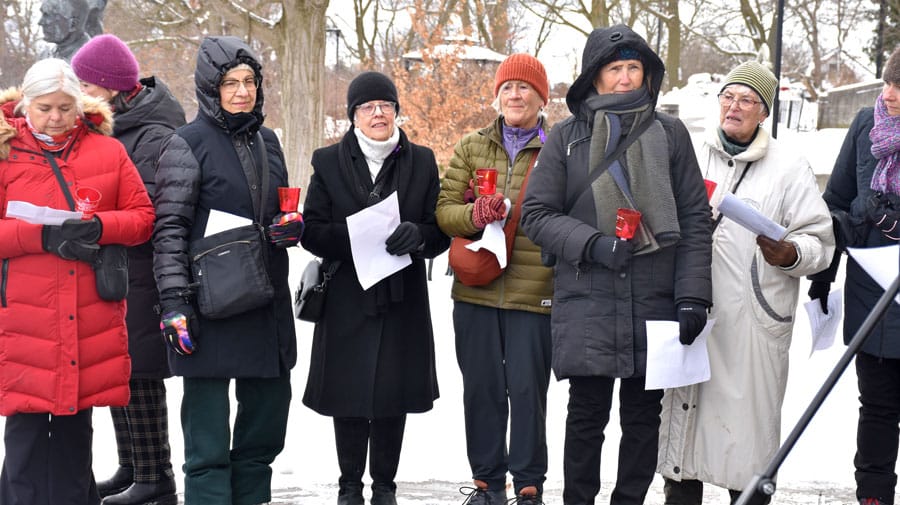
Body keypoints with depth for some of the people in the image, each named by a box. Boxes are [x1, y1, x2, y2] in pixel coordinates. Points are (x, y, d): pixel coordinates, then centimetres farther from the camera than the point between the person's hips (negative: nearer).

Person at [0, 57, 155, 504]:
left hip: (91, 316, 2)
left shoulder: (108, 150, 8)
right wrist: (42, 235, -17)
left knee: (75, 429, 12)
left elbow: (142, 216, 8)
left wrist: (100, 227, -12)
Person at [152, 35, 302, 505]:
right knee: (208, 441, -3)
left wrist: (293, 228, 0)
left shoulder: (267, 141, 12)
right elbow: (169, 229, -10)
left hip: (267, 305, 7)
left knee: (265, 426, 13)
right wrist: (174, 301, -17)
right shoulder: (187, 144, -6)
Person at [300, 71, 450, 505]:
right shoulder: (328, 162, 5)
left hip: (403, 300, 1)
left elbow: (441, 232, 6)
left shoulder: (422, 162, 9)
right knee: (349, 393, 2)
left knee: (394, 394, 3)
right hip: (346, 298, -1)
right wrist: (357, 237, -19)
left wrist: (416, 234, -17)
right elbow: (312, 231, -1)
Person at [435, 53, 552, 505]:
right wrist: (473, 214, -16)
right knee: (481, 388, 8)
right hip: (476, 290, 3)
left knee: (527, 389, -1)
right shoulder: (472, 147, 11)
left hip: (534, 293, -2)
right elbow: (444, 208, 6)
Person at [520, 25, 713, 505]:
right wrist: (594, 244, -13)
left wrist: (692, 295, -3)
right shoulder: (566, 137, 4)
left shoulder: (669, 133, 6)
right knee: (587, 415, 3)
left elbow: (695, 218, 5)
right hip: (586, 303, -1)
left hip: (654, 302, 1)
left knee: (643, 416, 8)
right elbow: (535, 214, 2)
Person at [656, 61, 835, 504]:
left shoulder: (789, 166, 3)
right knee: (685, 411, 8)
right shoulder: (692, 157, 12)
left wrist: (790, 254, -21)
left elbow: (820, 242, -1)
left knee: (748, 420, -1)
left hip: (753, 322, -3)